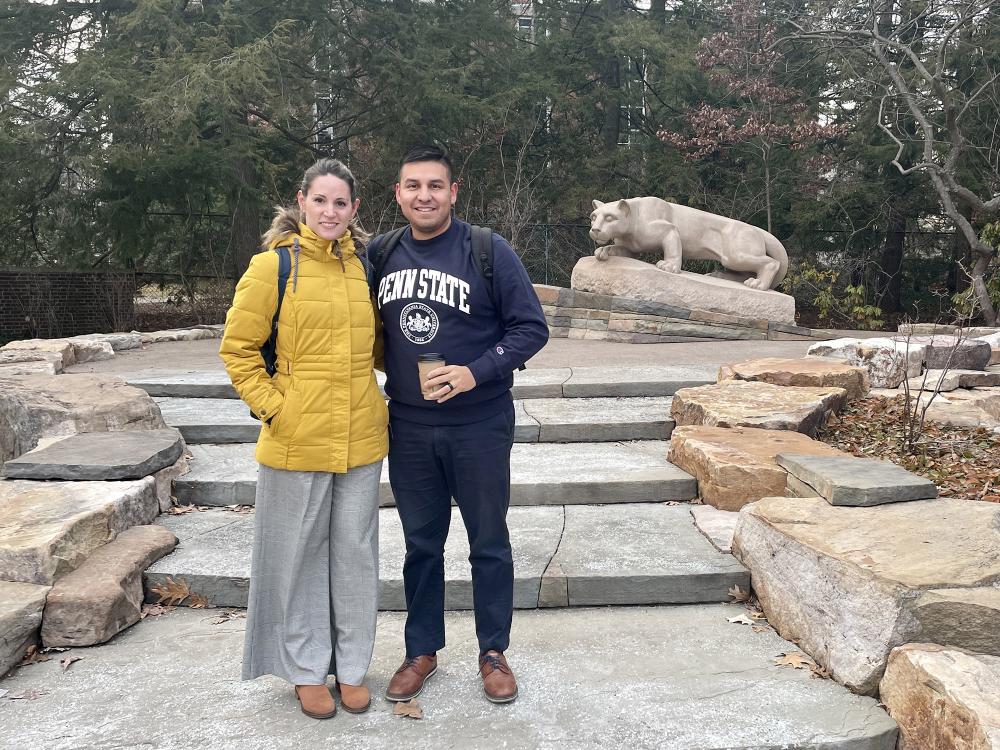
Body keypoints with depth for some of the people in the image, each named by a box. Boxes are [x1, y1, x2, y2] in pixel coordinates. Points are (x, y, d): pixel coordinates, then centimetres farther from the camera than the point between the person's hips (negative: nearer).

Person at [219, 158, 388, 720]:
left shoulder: (364, 265, 6)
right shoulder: (274, 265, -6)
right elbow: (238, 348, -4)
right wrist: (272, 407, -11)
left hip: (361, 438, 4)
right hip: (299, 441, -3)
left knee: (355, 552, 13)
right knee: (301, 554, 10)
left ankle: (351, 666, 30)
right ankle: (307, 669, 29)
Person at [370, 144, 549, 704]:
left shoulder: (489, 252, -10)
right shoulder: (381, 253, 2)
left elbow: (532, 326, -9)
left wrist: (476, 372, -20)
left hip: (479, 426, -3)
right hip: (408, 427, 3)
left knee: (489, 543, 10)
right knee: (421, 543, 15)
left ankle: (494, 653, 28)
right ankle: (422, 650, 32)